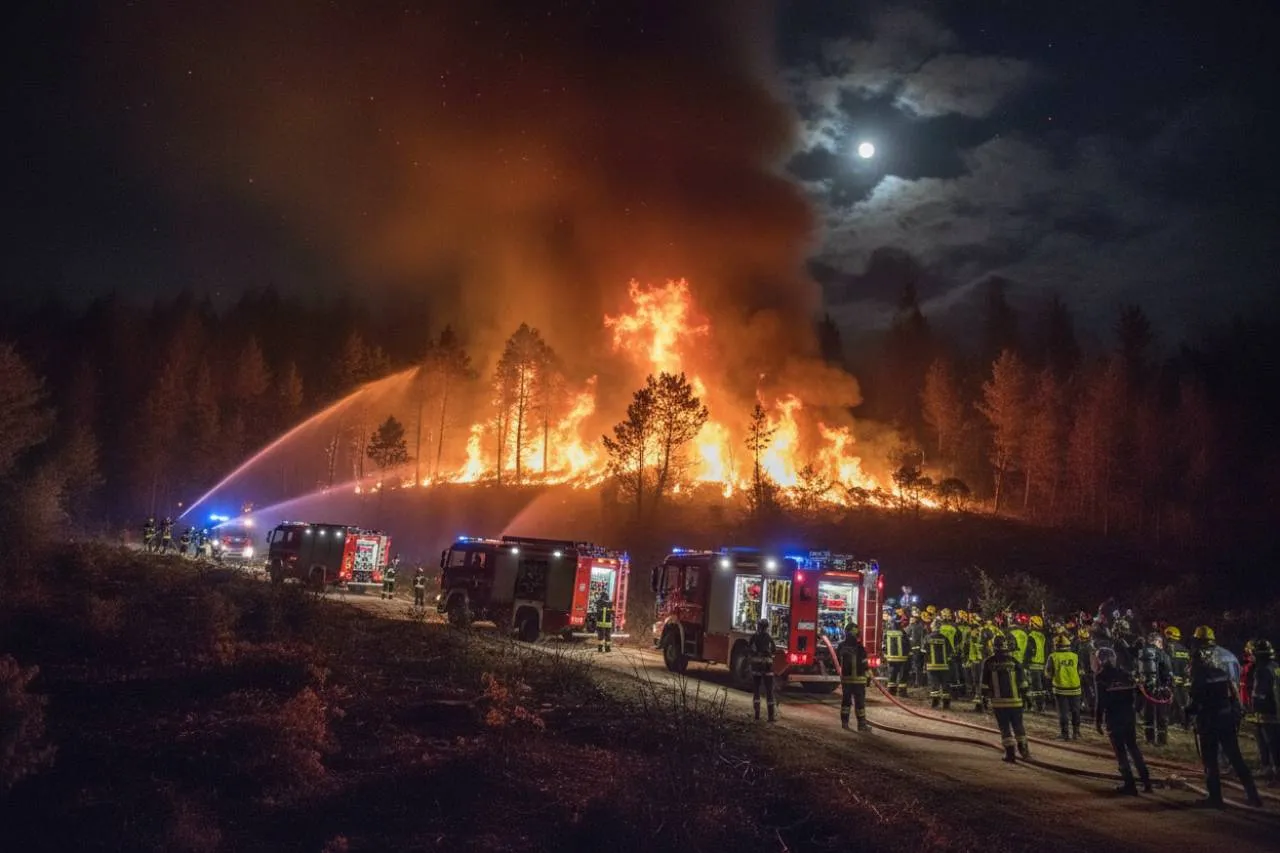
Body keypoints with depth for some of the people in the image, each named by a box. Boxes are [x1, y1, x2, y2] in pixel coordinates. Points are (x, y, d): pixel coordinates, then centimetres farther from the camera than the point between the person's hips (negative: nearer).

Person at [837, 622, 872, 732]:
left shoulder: (841, 646, 1)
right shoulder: (859, 647, -16)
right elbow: (864, 664, -12)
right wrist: (868, 674, 0)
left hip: (845, 677, 5)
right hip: (858, 678, -5)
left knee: (846, 699, 13)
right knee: (860, 702, 1)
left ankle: (844, 722, 14)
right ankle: (861, 724, 3)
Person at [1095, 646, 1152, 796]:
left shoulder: (1101, 677, -9)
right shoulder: (1125, 674, 8)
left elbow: (1101, 701, -13)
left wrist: (1098, 721, -7)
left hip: (1114, 718, -5)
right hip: (1130, 716, 5)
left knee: (1120, 751, 3)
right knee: (1133, 746, 19)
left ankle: (1130, 784, 3)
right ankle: (1146, 781, 17)